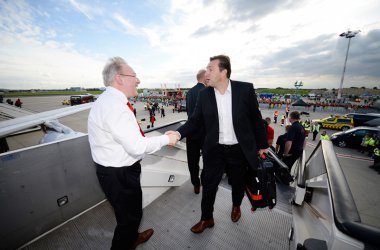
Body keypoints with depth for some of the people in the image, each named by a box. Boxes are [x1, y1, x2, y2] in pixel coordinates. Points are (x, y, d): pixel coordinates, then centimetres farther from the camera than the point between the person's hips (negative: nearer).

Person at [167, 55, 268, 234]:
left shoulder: (245, 89, -9)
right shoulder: (204, 94, -5)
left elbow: (256, 119, -2)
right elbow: (195, 121, -4)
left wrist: (262, 144, 4)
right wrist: (179, 133, -22)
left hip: (240, 149, 0)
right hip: (214, 150, 1)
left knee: (238, 183, 22)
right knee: (208, 185, 12)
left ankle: (236, 206, 56)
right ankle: (207, 219, 40)